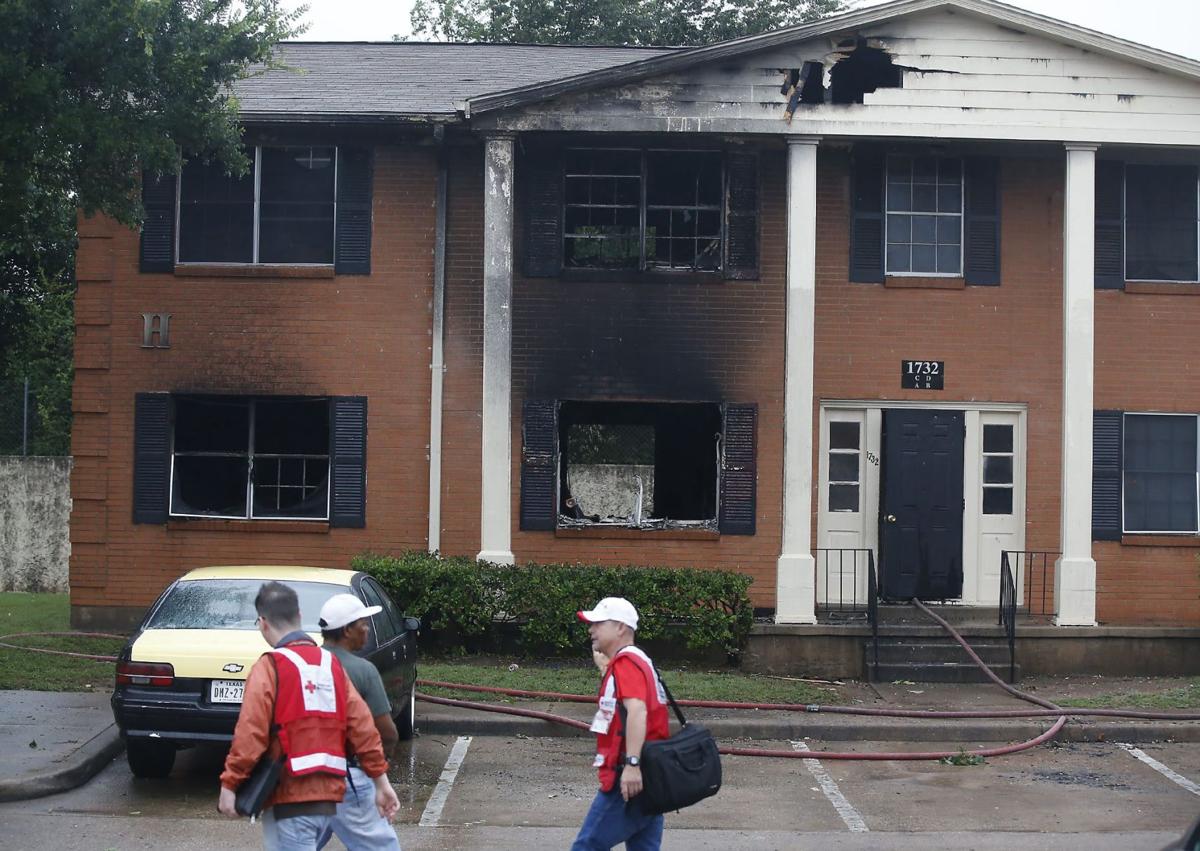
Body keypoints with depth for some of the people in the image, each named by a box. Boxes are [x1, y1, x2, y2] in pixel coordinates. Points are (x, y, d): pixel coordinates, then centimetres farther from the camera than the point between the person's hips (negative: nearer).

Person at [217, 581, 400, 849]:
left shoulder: (271, 666, -8)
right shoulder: (331, 664, 10)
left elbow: (251, 732, -16)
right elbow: (363, 728, 7)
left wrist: (229, 784, -10)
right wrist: (381, 782, 10)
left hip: (290, 798, -7)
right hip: (328, 796, 7)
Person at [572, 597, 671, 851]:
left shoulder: (625, 662, -11)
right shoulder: (638, 660, 20)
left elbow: (637, 710, -26)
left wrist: (632, 763, -35)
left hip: (628, 779, -10)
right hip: (647, 778, 10)